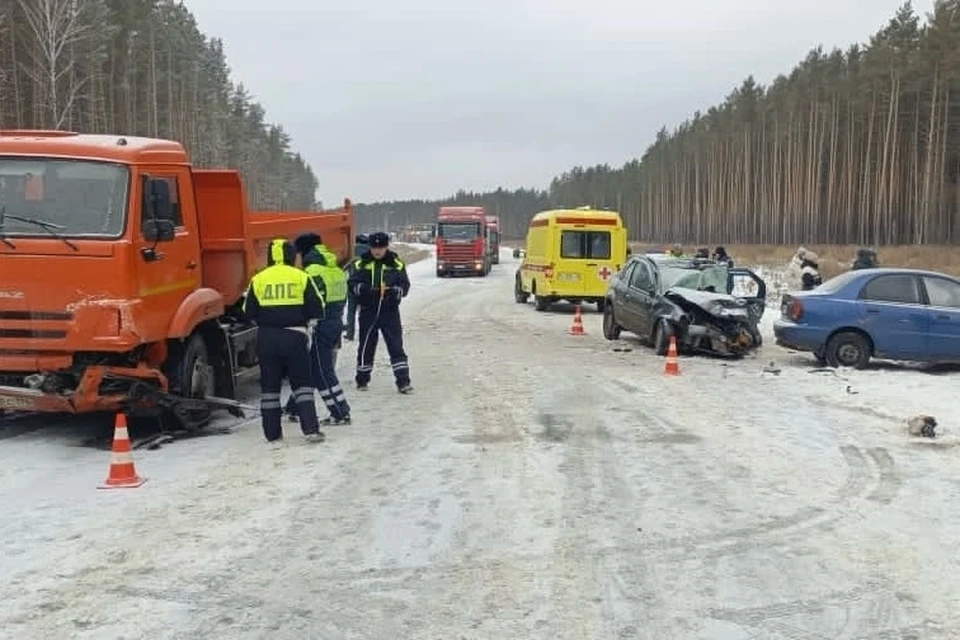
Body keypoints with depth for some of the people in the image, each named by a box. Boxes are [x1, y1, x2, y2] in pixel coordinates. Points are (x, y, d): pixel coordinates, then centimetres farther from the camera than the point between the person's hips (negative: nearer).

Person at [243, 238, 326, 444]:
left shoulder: (258, 280, 2)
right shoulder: (301, 277, -2)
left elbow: (249, 312, 6)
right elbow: (316, 308, -2)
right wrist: (309, 327, 15)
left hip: (266, 338, 2)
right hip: (295, 336, -1)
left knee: (269, 386, 10)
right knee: (302, 384, 4)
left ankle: (272, 433, 12)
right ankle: (311, 429, -4)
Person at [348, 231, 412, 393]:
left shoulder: (396, 264, 0)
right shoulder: (360, 263, 1)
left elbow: (405, 286, -3)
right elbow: (353, 284, -5)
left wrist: (393, 291, -24)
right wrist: (365, 289, -25)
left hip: (390, 311, -1)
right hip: (367, 311, 1)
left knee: (396, 346, -4)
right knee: (365, 346, 10)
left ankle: (403, 381, -2)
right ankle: (362, 380, 26)